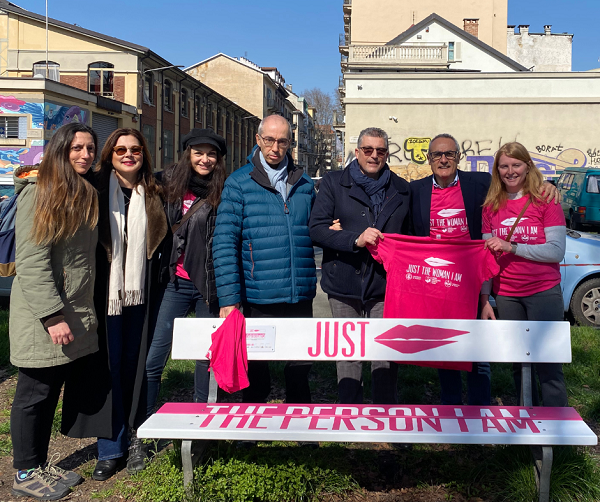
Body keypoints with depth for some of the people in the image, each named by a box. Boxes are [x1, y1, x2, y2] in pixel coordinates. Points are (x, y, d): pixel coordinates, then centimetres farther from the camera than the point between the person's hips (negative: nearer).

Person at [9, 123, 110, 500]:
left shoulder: (87, 193, 14)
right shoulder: (38, 192, -11)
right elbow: (31, 260, -17)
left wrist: (85, 310, 12)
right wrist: (52, 316, -21)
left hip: (78, 314, 8)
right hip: (43, 316, -7)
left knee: (52, 392, 14)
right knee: (36, 393, 4)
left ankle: (40, 466, 28)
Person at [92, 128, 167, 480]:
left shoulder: (153, 194, 9)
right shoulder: (98, 190, 2)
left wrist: (158, 286, 7)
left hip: (141, 292, 2)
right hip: (107, 291, -1)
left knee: (135, 364, 7)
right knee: (110, 365, 1)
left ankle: (136, 436, 19)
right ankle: (111, 448, 9)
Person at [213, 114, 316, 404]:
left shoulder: (304, 183, 10)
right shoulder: (239, 183, -3)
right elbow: (225, 242, -9)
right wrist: (229, 297, -15)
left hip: (300, 296, 3)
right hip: (257, 300, -3)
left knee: (300, 371, 14)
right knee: (255, 374, 11)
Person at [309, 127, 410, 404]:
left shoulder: (401, 189, 11)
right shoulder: (333, 183, 4)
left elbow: (409, 235, 14)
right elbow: (317, 228, -4)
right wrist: (355, 239, -21)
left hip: (385, 284, 1)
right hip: (344, 284, 0)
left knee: (386, 353, 1)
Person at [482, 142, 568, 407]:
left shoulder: (546, 201, -1)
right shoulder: (491, 207, 8)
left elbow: (556, 251, -9)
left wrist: (511, 247, -17)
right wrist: (484, 300, 3)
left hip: (543, 293, -3)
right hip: (506, 296, 3)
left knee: (548, 367, -3)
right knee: (519, 365, 10)